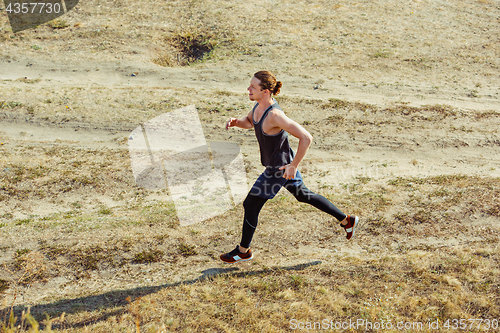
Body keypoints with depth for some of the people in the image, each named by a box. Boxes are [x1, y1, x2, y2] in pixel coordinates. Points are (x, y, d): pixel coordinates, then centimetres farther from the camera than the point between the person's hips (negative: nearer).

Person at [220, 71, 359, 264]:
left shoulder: (274, 115, -34)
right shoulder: (261, 103, -6)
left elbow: (306, 138, -33)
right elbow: (249, 122, 15)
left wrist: (294, 166, -26)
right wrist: (235, 122, -8)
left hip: (279, 169, -10)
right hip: (282, 161, 10)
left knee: (251, 205, 4)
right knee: (303, 195, 26)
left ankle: (243, 251, 26)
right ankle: (346, 220, 37)